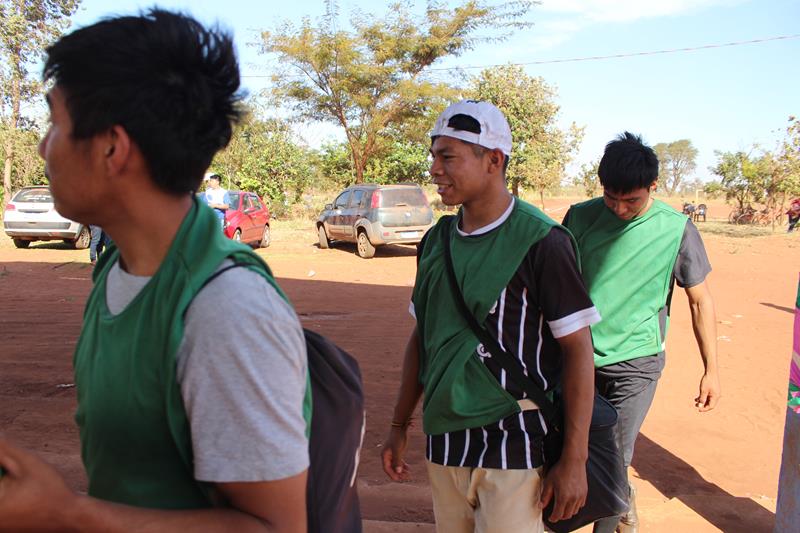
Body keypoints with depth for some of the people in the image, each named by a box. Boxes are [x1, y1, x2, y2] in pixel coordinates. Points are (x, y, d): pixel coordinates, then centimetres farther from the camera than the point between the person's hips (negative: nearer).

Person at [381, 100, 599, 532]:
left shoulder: (540, 241, -13)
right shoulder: (436, 240, 6)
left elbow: (577, 349, -12)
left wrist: (574, 460, -14)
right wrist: (399, 427, 14)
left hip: (514, 447, -6)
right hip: (443, 442, 6)